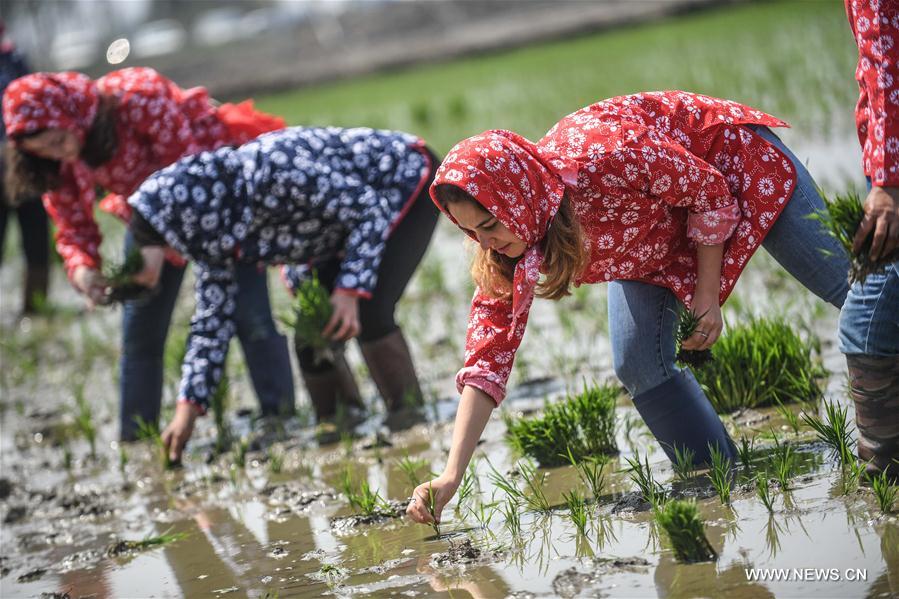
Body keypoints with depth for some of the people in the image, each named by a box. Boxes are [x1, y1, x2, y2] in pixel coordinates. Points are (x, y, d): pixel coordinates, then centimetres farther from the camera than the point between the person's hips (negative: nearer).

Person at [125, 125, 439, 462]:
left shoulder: (265, 173, -37)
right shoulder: (213, 236, -11)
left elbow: (369, 207, -30)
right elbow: (213, 321, -2)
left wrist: (351, 291, -32)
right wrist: (187, 408, -6)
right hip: (349, 228, 8)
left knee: (369, 317, -24)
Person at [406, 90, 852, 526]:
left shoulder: (605, 160, -44)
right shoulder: (503, 249, -25)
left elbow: (711, 191, -25)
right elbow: (488, 357, -22)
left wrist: (707, 297, -19)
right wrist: (451, 475, -29)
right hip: (651, 230, 5)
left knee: (843, 283, 0)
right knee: (637, 364, -8)